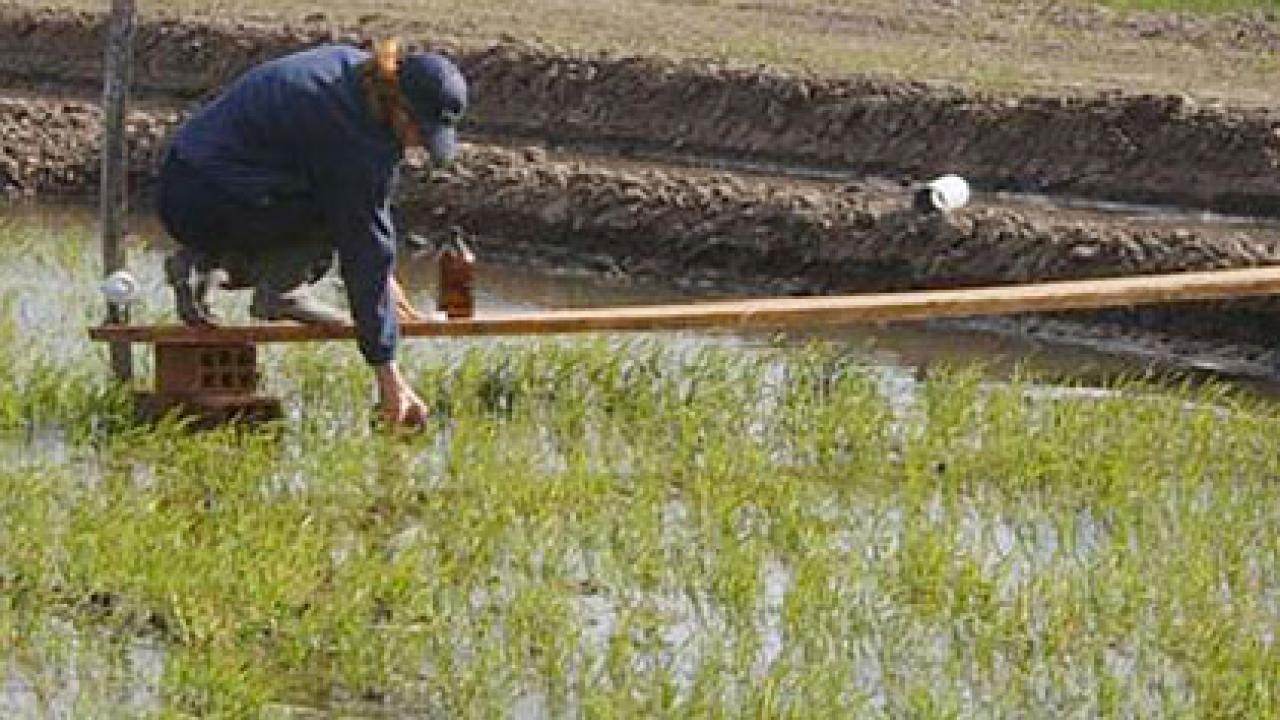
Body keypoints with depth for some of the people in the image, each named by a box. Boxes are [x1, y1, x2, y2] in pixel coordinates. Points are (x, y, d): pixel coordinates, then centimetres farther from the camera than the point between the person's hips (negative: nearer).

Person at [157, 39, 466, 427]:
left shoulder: (352, 65, 7)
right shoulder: (358, 142, -20)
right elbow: (366, 249, -18)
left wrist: (382, 278, 22)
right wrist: (387, 372, -15)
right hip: (207, 207, -9)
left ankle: (204, 263, 10)